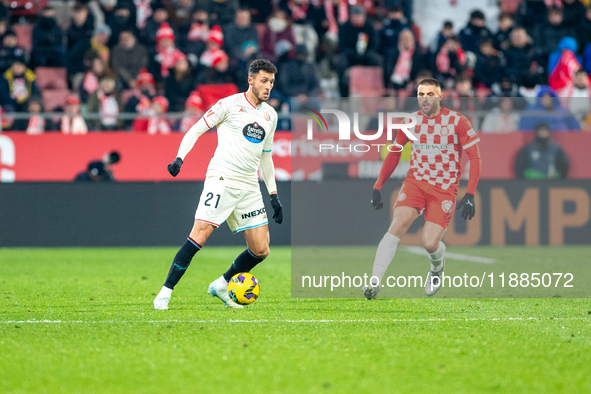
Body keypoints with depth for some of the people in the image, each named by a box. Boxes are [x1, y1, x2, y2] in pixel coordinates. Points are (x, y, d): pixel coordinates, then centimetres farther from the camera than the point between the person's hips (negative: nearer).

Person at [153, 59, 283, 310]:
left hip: (250, 186, 6)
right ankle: (165, 292, -12)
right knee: (199, 235, -18)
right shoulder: (230, 104, -1)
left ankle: (221, 286, 20)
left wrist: (274, 195, 23)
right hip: (222, 178, -6)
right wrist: (180, 158, -15)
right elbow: (196, 130, 1)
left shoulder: (270, 115, 17)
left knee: (260, 251, 1)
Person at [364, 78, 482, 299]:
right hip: (415, 182, 2)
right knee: (398, 225, -23)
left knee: (430, 243, -13)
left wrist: (469, 195, -14)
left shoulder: (456, 121, -9)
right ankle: (374, 284, -27)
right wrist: (378, 187, 8)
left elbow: (474, 158, -6)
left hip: (445, 189, -2)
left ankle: (437, 267, 27)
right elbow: (394, 154, 14)